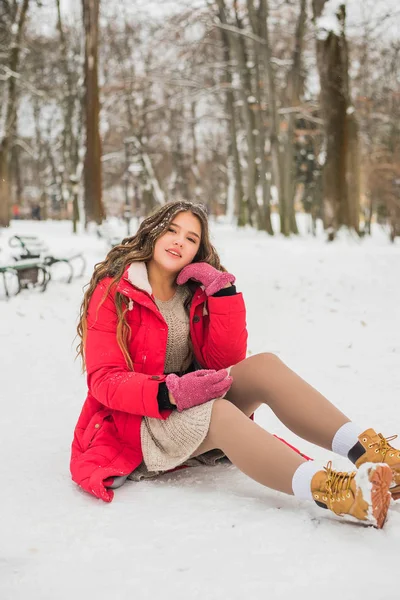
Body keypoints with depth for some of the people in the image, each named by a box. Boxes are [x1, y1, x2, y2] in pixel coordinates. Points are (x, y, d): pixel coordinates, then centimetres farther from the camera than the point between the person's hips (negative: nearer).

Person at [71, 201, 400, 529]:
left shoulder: (196, 291, 7)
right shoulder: (113, 292, -6)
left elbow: (226, 361, -3)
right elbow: (104, 380, -15)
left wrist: (222, 290, -13)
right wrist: (170, 393, -31)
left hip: (194, 404, 5)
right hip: (136, 424, -5)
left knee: (264, 365, -22)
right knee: (216, 411, -36)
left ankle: (366, 447, -37)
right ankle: (327, 489, -55)